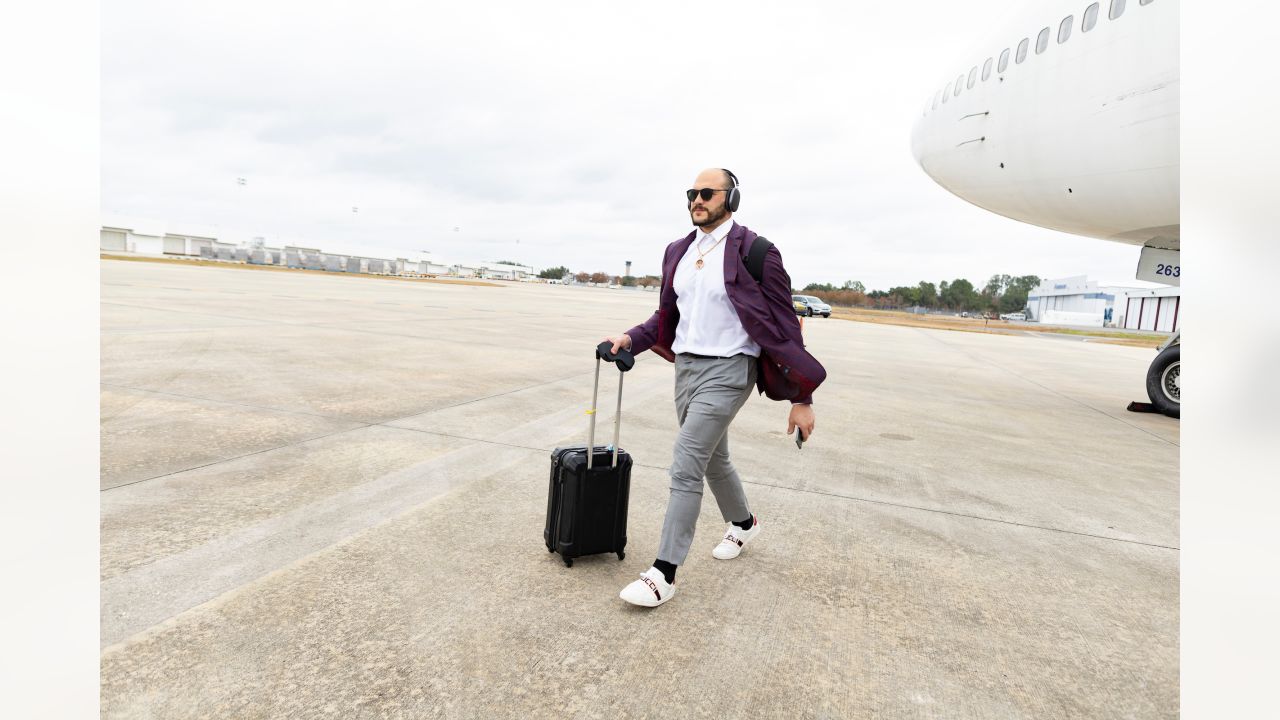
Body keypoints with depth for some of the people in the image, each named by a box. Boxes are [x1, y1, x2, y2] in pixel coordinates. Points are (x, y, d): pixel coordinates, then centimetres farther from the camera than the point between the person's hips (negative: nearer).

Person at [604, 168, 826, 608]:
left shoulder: (754, 252, -12)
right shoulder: (678, 252, 8)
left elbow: (782, 326, -10)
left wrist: (801, 398, -9)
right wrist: (630, 339, -1)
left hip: (726, 371, -7)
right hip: (686, 367, 8)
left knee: (685, 468, -11)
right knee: (713, 459, 22)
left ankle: (664, 574, 0)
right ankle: (743, 524, 48)